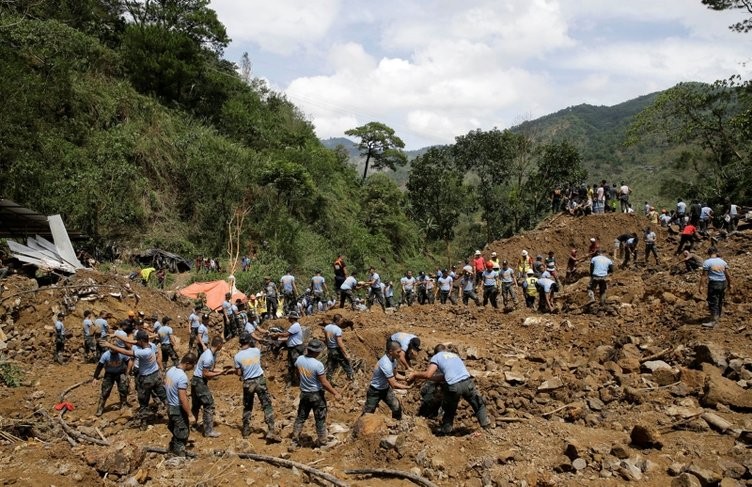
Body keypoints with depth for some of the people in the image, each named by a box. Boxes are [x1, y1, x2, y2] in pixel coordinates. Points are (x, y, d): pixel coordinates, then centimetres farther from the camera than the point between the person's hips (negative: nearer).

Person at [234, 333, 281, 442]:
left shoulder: (237, 356, -7)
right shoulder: (256, 351, -6)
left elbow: (239, 373, -2)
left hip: (247, 383, 1)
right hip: (260, 380, -1)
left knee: (247, 408, 18)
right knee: (267, 406, 2)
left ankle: (246, 431, 26)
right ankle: (271, 431, -5)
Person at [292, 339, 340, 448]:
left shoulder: (299, 359, -10)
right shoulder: (318, 365, -27)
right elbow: (324, 383, -21)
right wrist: (335, 393, -10)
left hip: (304, 393, 5)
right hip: (317, 395, -5)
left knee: (300, 417, 19)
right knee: (320, 419, 11)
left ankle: (295, 441, 25)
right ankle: (322, 442, 21)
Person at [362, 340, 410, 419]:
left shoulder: (393, 359, -9)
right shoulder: (386, 364, -37)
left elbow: (394, 375, 7)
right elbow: (394, 385, -33)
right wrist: (407, 387, -22)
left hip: (386, 388, 7)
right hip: (375, 391, -7)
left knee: (397, 408, 0)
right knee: (368, 413, 8)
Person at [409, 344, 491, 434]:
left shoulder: (436, 357, 15)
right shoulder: (454, 355, 31)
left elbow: (428, 374, 0)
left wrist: (415, 375, 16)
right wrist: (424, 378, 35)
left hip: (453, 386, -3)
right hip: (467, 382, 3)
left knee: (449, 411, 19)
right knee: (479, 406, 21)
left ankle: (445, 432, 24)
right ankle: (487, 428, 18)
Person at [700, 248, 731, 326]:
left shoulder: (707, 262, -9)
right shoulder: (723, 261, 8)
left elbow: (704, 276, -13)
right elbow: (728, 275, 10)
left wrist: (701, 286, -12)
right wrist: (729, 284, 21)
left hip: (713, 284, -6)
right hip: (723, 283, 6)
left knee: (713, 303, -5)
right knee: (720, 300, 23)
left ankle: (713, 321, -7)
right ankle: (719, 314, 42)